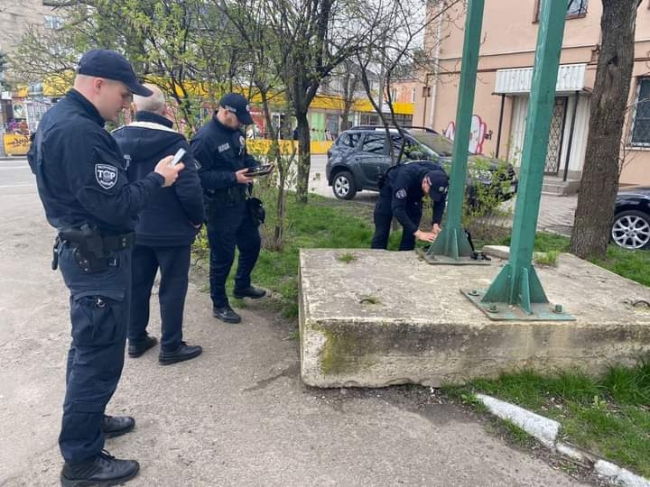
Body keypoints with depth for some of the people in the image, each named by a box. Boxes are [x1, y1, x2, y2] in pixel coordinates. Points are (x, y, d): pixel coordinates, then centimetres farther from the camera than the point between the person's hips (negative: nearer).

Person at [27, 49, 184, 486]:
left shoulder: (57, 119, 10)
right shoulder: (80, 132, -24)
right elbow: (116, 206, -27)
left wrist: (147, 175, 6)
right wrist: (157, 179, -11)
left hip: (82, 249, 11)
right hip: (98, 257, -11)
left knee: (89, 347, 22)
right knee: (100, 355, 0)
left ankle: (87, 419, 40)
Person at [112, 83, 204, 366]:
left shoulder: (116, 138, 2)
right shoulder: (173, 141, -17)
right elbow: (189, 188, -22)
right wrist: (198, 219, -5)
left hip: (132, 229, 6)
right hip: (171, 230, -6)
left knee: (137, 285, 17)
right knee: (172, 288, 6)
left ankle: (136, 340, 31)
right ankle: (171, 347, 16)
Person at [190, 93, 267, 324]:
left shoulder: (235, 132, 6)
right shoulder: (205, 138, -21)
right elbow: (200, 176, -25)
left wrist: (256, 165, -1)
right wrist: (233, 177, -27)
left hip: (241, 201, 9)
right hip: (220, 207, -9)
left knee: (252, 244, 21)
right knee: (223, 256, 1)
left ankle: (242, 286, 43)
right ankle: (219, 305, 18)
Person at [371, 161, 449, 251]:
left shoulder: (439, 176, -29)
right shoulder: (406, 175, -43)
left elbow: (440, 201, -14)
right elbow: (397, 208, -46)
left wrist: (436, 223, -30)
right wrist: (418, 233, -50)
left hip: (414, 194, 4)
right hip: (390, 190, -4)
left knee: (411, 232, -5)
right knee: (381, 232, -5)